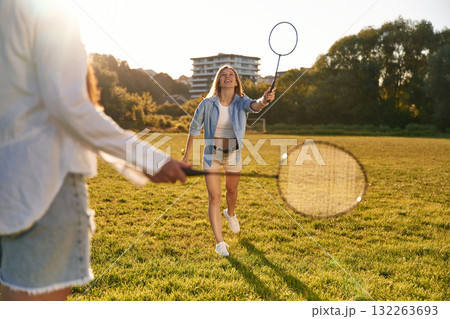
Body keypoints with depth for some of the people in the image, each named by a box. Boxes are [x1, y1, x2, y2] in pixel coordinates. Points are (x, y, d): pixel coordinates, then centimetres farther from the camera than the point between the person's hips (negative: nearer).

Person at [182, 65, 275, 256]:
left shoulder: (241, 102, -11)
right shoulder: (208, 104, -12)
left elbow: (255, 106, -36)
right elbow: (194, 129, -2)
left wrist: (264, 101, -60)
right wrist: (187, 155, 2)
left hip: (233, 154, 2)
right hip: (212, 154, -1)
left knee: (232, 190, 21)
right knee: (214, 198, -8)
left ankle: (230, 213, 56)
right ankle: (219, 242, -6)